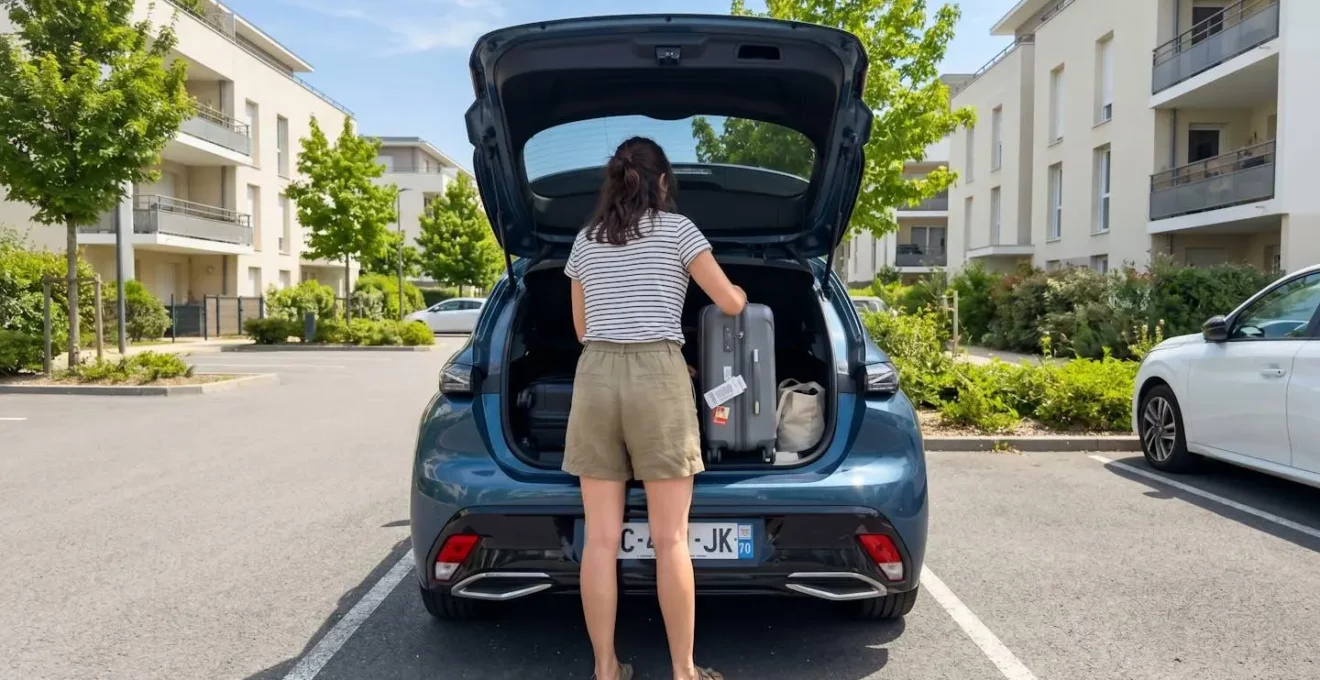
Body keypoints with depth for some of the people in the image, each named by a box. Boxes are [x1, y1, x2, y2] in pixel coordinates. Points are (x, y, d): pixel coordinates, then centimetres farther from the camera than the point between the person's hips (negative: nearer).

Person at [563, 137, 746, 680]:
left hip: (594, 376, 4)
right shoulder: (675, 228, 4)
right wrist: (743, 293, 32)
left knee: (601, 539, 4)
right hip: (657, 377, -3)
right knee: (670, 540, 1)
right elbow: (731, 303, 9)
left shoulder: (585, 240, 15)